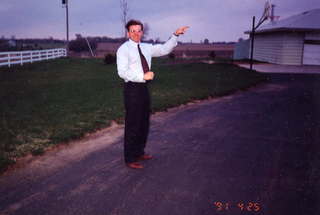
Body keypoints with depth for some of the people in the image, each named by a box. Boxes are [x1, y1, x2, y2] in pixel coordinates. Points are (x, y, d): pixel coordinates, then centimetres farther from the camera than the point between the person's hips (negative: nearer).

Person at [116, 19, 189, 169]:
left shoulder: (146, 48, 12)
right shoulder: (124, 49, -8)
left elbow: (164, 49, 17)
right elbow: (122, 72, -19)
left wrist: (175, 35, 6)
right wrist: (143, 77, -26)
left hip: (144, 88, 8)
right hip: (132, 88, -7)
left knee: (144, 123, 17)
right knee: (132, 125, -2)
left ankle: (139, 152, 35)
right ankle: (130, 159, 12)